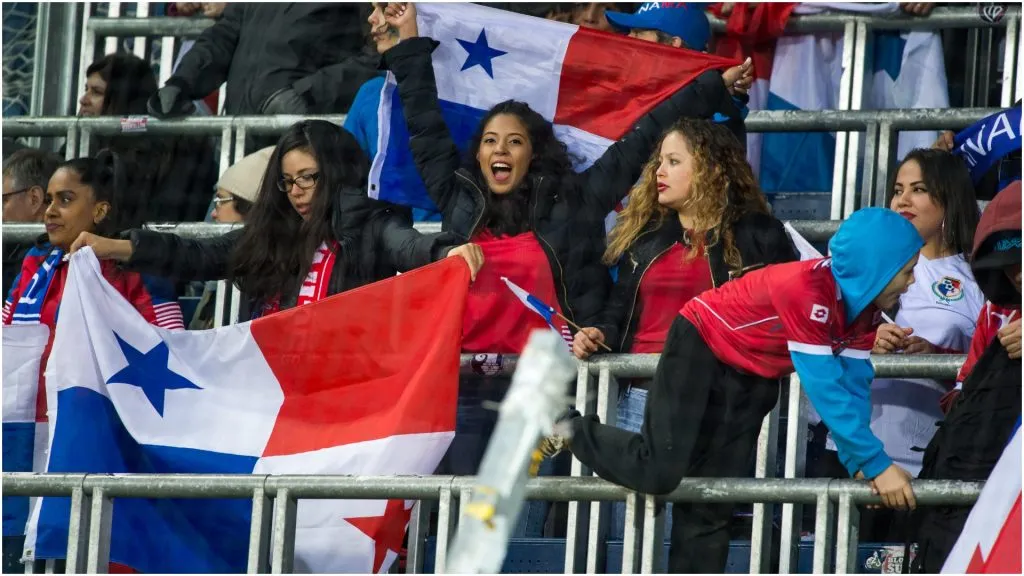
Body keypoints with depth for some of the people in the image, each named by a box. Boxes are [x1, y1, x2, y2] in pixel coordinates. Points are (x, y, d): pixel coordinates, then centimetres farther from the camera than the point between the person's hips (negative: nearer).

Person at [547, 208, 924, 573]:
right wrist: (876, 464, -34)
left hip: (752, 377, 8)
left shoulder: (863, 305, -9)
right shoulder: (808, 288, -35)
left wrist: (858, 461, -16)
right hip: (700, 346, -8)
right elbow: (825, 388, -35)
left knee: (712, 503, 6)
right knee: (658, 473, -18)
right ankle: (571, 429, 7)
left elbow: (853, 384, -4)